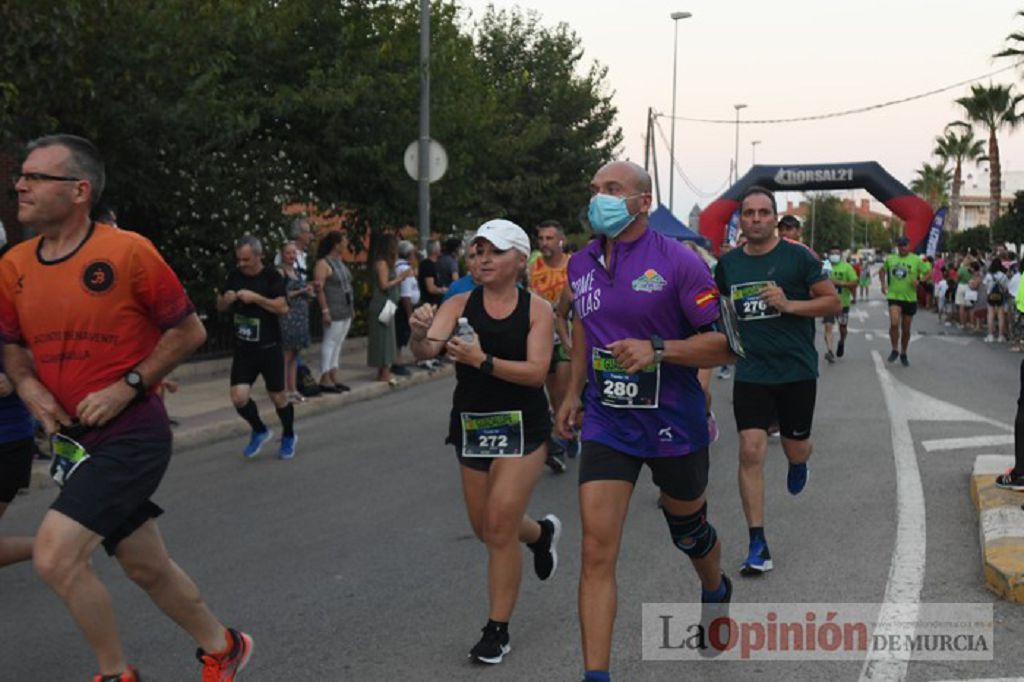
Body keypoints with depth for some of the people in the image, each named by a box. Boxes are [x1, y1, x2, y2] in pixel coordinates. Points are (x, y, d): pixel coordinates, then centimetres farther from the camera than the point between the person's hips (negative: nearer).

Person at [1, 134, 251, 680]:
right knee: (146, 567, 16)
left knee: (55, 556, -16)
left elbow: (189, 330, -7)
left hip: (131, 437, -6)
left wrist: (128, 386, -15)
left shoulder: (128, 252, -14)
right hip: (73, 438, 7)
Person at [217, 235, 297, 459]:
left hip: (269, 348, -3)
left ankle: (288, 436, 34)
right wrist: (226, 300, -9)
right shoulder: (235, 276, 4)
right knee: (239, 398, -8)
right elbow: (220, 306, 13)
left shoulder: (272, 276, -9)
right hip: (243, 348, 3)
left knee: (277, 397, 9)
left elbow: (283, 307, -20)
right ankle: (260, 431, 19)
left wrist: (255, 297, -25)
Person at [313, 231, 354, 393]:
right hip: (334, 312, -9)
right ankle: (325, 379, -5)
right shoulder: (323, 264, -10)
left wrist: (352, 307, 18)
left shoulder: (340, 262, 16)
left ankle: (335, 377, 13)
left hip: (346, 311, 9)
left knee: (338, 343, 9)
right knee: (330, 342, -7)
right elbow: (319, 288, -17)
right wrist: (324, 310, -22)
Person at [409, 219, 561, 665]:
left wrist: (483, 361, -31)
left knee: (499, 526, -9)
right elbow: (427, 350, -19)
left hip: (521, 425, -4)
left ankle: (497, 631, 7)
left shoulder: (537, 309, -8)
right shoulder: (460, 305, -4)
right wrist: (420, 336, -43)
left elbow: (536, 372, -18)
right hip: (471, 424, 4)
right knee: (485, 528, 15)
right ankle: (542, 532, 49)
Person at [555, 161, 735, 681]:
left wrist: (658, 351, -27)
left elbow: (726, 343, -15)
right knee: (596, 552, -9)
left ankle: (716, 591, 56)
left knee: (688, 531, 22)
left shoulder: (677, 261, -14)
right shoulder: (580, 264, 3)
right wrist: (573, 393, 18)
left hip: (674, 425, -3)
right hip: (606, 425, 3)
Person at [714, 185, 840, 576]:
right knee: (751, 452, -9)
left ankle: (799, 461, 51)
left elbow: (833, 302, -3)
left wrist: (790, 305, -17)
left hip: (796, 370, -2)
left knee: (795, 449, 8)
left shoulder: (797, 257, -5)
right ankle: (757, 547, -4)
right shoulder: (728, 264, 6)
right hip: (751, 372, 2)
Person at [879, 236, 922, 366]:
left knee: (906, 329, 10)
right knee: (894, 324, -21)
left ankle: (903, 354, 28)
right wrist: (883, 283, 7)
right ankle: (894, 350, -2)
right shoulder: (890, 259, 4)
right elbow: (882, 270, 21)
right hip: (894, 297, 0)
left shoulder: (916, 260, -1)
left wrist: (918, 281, -16)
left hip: (910, 298, 0)